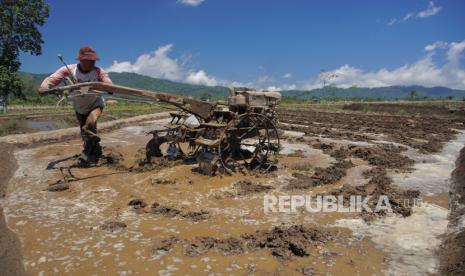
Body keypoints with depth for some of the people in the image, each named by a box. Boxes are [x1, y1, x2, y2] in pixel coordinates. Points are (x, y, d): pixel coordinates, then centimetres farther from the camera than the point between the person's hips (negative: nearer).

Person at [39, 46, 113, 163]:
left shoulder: (98, 71, -24)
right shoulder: (69, 70, -23)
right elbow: (51, 79, -29)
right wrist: (44, 86, -51)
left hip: (95, 104, -3)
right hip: (79, 106, 3)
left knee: (90, 124, -29)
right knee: (84, 131, 12)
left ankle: (88, 152, -11)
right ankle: (96, 152, 34)